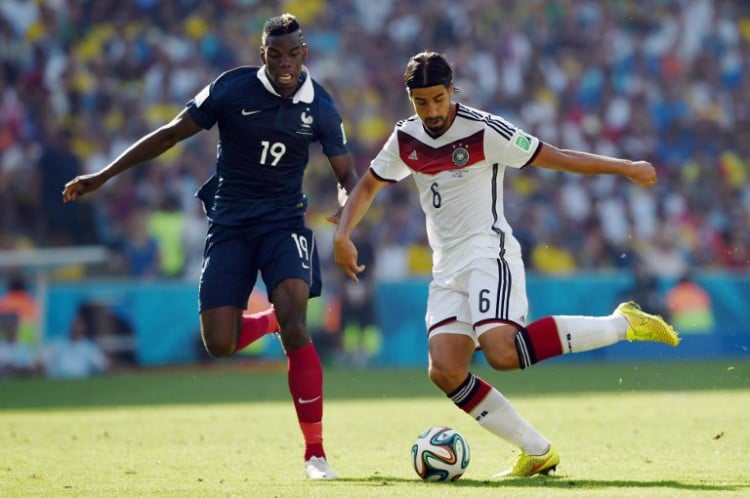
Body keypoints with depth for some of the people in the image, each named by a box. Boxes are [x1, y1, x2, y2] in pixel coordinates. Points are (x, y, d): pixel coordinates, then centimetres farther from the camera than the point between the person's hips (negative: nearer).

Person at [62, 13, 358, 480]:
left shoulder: (320, 106, -4)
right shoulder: (233, 88, -9)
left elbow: (347, 174, 5)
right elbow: (171, 133, -3)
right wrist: (102, 176, -4)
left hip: (283, 222, -1)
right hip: (229, 225, 1)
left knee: (294, 324, -22)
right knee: (220, 344, -9)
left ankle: (315, 453, -15)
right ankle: (269, 321, 29)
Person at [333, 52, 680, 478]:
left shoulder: (484, 131, -10)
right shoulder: (405, 141, 7)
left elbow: (557, 158, -7)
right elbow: (368, 186, 22)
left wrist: (625, 167, -10)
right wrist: (343, 235, 6)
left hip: (488, 253, -6)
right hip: (448, 267, 6)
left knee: (502, 353, -30)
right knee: (445, 372, -12)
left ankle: (620, 324, -14)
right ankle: (537, 452, -3)